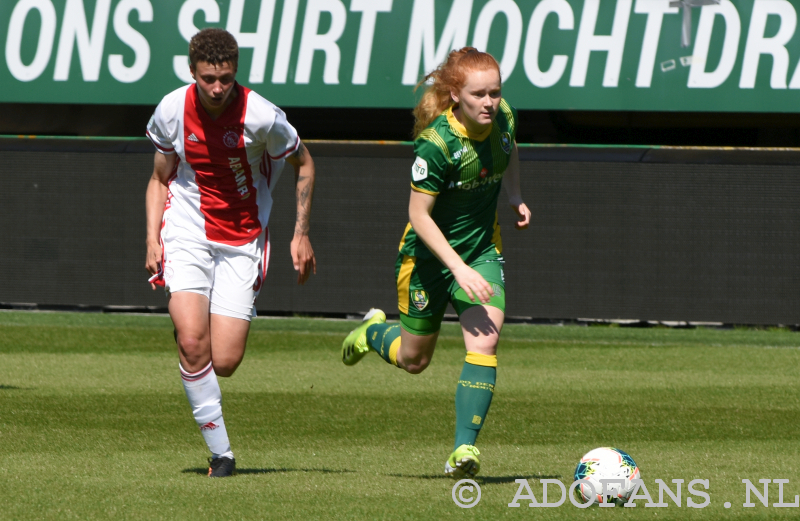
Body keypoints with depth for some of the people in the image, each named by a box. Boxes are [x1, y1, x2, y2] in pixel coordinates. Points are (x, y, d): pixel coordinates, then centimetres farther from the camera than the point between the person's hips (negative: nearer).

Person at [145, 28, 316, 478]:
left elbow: (304, 165, 4)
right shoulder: (172, 111, -7)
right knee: (192, 341, -22)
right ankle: (220, 452, -11)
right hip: (188, 232, 1)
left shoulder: (262, 117, -14)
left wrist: (301, 234, 3)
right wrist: (152, 238, -2)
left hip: (243, 238, -1)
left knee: (224, 362, -8)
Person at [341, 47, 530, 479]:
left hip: (483, 248, 4)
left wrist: (515, 198, 1)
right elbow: (419, 214, -24)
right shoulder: (436, 143, -29)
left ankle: (465, 448, -18)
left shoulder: (503, 117, -11)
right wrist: (458, 268, -29)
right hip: (430, 250, -4)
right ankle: (373, 332, 49)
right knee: (413, 359, 13)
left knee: (484, 339, -19)